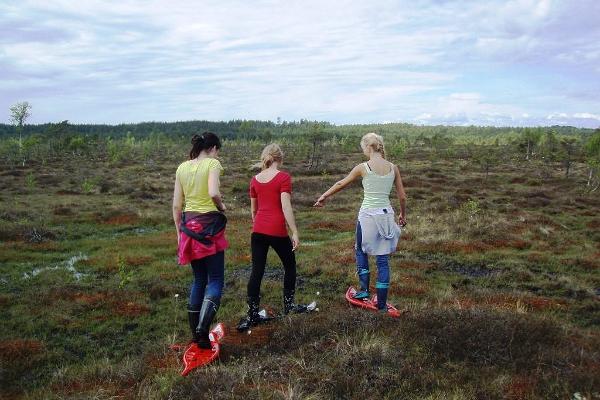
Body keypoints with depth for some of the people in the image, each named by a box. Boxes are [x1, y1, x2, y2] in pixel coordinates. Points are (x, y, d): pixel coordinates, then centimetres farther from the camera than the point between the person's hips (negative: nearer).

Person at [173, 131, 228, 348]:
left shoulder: (182, 167, 10)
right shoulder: (212, 163, -6)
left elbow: (176, 205, 9)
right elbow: (213, 193, -23)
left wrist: (179, 232, 16)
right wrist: (222, 206, -3)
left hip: (189, 225, 6)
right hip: (209, 224, -6)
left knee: (199, 279, 16)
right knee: (216, 279, 2)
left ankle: (195, 333, 20)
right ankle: (202, 328, -14)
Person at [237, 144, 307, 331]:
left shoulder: (255, 179, 9)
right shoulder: (283, 177, -7)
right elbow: (286, 207, -15)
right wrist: (295, 233, -12)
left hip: (258, 231, 5)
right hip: (277, 231, -4)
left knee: (256, 272, 6)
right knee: (290, 266, 18)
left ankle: (252, 315, 7)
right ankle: (289, 305, 29)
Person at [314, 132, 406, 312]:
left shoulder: (363, 167, -7)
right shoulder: (393, 168, 2)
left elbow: (340, 184, 5)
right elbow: (402, 197, 7)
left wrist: (323, 196, 20)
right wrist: (403, 215, 24)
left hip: (368, 215, -3)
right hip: (386, 215, 3)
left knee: (361, 250, 22)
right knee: (383, 259, 8)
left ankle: (364, 288, 16)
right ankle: (382, 304, 13)